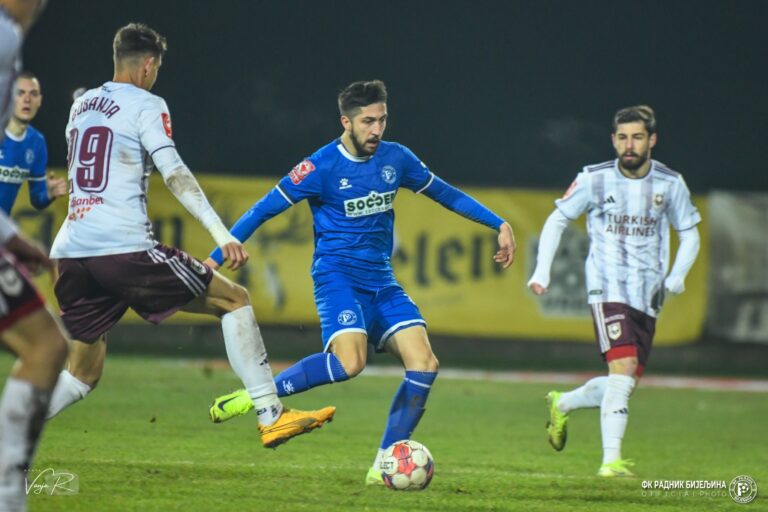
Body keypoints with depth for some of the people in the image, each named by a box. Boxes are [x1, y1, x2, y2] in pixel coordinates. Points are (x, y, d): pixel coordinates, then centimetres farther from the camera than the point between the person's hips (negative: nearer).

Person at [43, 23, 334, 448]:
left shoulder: (81, 105, 19)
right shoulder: (146, 105, -1)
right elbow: (174, 173, -13)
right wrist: (221, 233, -19)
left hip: (69, 252, 7)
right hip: (123, 247, -7)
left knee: (84, 371, 16)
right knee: (234, 300, 4)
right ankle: (270, 416, -4)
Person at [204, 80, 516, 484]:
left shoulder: (395, 158, 5)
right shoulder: (321, 167, -10)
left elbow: (445, 193, 20)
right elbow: (264, 210, -5)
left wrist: (499, 224, 17)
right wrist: (216, 258, -8)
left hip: (381, 283, 6)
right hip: (338, 277, -6)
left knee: (424, 364, -11)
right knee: (349, 361, -31)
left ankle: (384, 465, -4)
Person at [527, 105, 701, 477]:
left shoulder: (670, 184, 3)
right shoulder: (595, 179, -3)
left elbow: (689, 235, 13)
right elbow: (557, 220, 8)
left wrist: (677, 275, -5)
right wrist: (542, 271, -2)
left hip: (648, 297, 4)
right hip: (608, 289, -4)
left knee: (625, 384, 7)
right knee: (623, 368, -22)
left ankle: (562, 404, 35)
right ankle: (611, 460, -20)